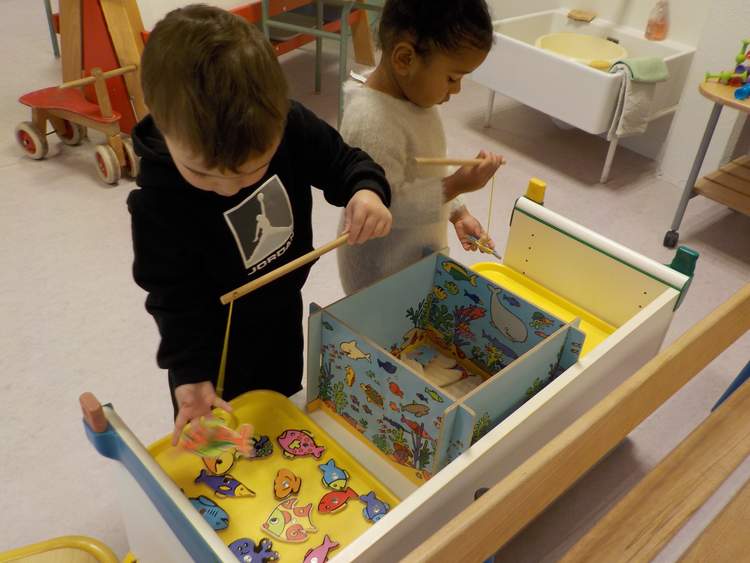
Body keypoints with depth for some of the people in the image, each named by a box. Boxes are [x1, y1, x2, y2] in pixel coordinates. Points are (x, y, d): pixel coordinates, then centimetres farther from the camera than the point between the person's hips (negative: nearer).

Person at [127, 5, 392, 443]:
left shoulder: (292, 126, -27)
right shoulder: (158, 202, -34)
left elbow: (342, 163, -11)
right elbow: (175, 296, -24)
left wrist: (367, 190, -32)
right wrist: (190, 372, -29)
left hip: (283, 306, 4)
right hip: (216, 334, -4)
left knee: (283, 400, 31)